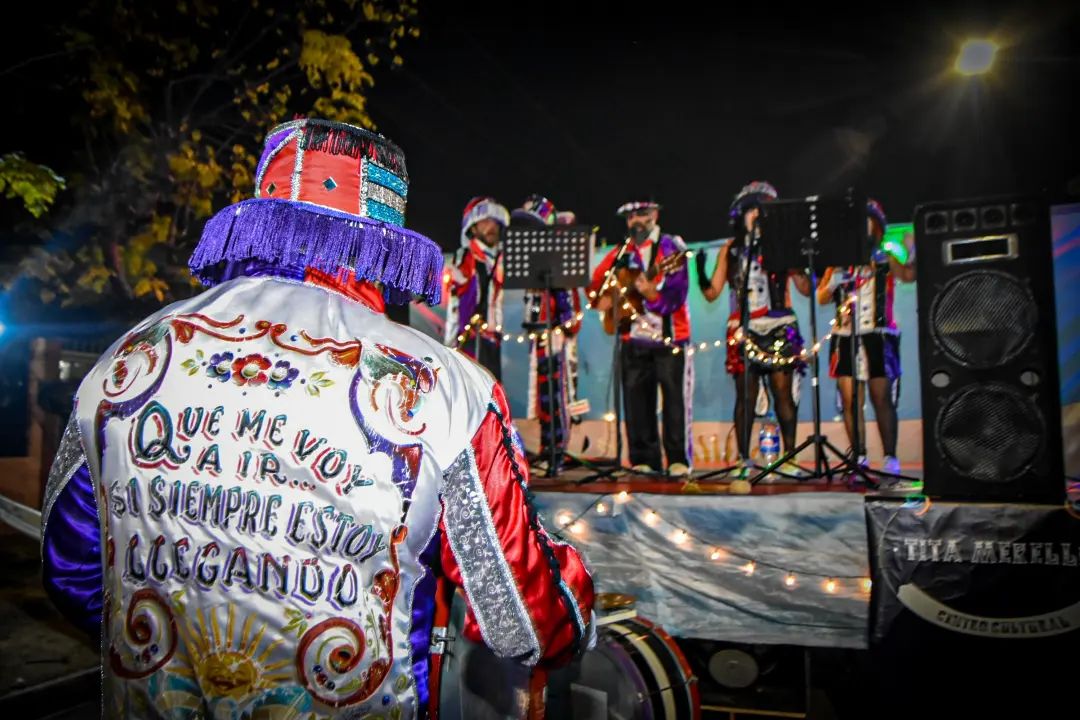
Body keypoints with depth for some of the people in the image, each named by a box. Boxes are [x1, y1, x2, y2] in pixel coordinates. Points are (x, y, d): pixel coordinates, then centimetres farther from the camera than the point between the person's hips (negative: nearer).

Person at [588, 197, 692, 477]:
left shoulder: (671, 248, -4)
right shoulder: (622, 252, 11)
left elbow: (677, 295, -14)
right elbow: (595, 280, 22)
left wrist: (652, 294, -32)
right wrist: (601, 299, 3)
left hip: (669, 336, -4)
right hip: (633, 338, 5)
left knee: (675, 398, -3)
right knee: (636, 399, 5)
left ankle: (679, 459, 7)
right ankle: (644, 460, 13)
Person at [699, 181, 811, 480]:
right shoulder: (730, 250, 13)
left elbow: (806, 289, 5)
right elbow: (712, 292, 8)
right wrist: (701, 273, -11)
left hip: (779, 329, -1)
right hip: (743, 330, 1)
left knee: (783, 393, -4)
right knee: (745, 396, -1)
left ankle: (789, 458, 3)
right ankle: (744, 460, 5)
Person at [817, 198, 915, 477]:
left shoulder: (886, 255, 7)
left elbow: (908, 276, -12)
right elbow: (822, 298, 13)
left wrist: (910, 256, -31)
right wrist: (833, 283, -7)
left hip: (879, 334, -2)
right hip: (845, 337, 3)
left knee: (882, 399, -4)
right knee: (850, 400, 0)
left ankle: (890, 458, 4)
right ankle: (859, 458, 8)